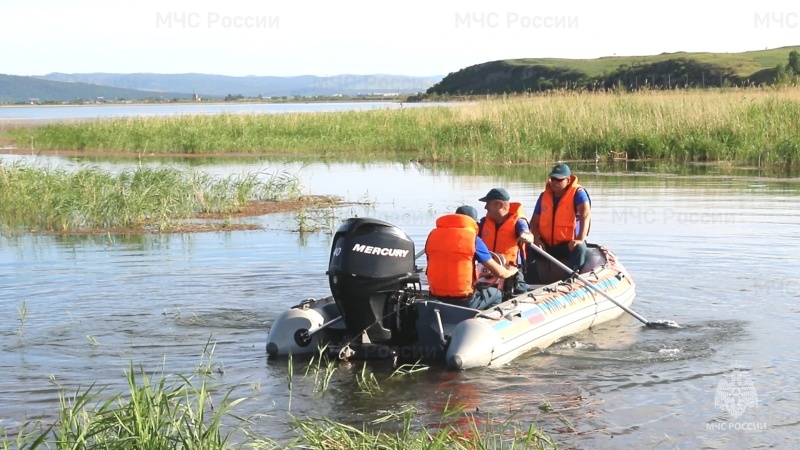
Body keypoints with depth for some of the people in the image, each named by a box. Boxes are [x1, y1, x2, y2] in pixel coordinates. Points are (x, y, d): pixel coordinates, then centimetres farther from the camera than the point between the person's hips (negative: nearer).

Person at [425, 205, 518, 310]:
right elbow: (499, 272, -3)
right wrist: (510, 272, 22)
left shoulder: (433, 235, 4)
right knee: (496, 294, 26)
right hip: (464, 301, -5)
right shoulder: (473, 239, -8)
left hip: (436, 297, 5)